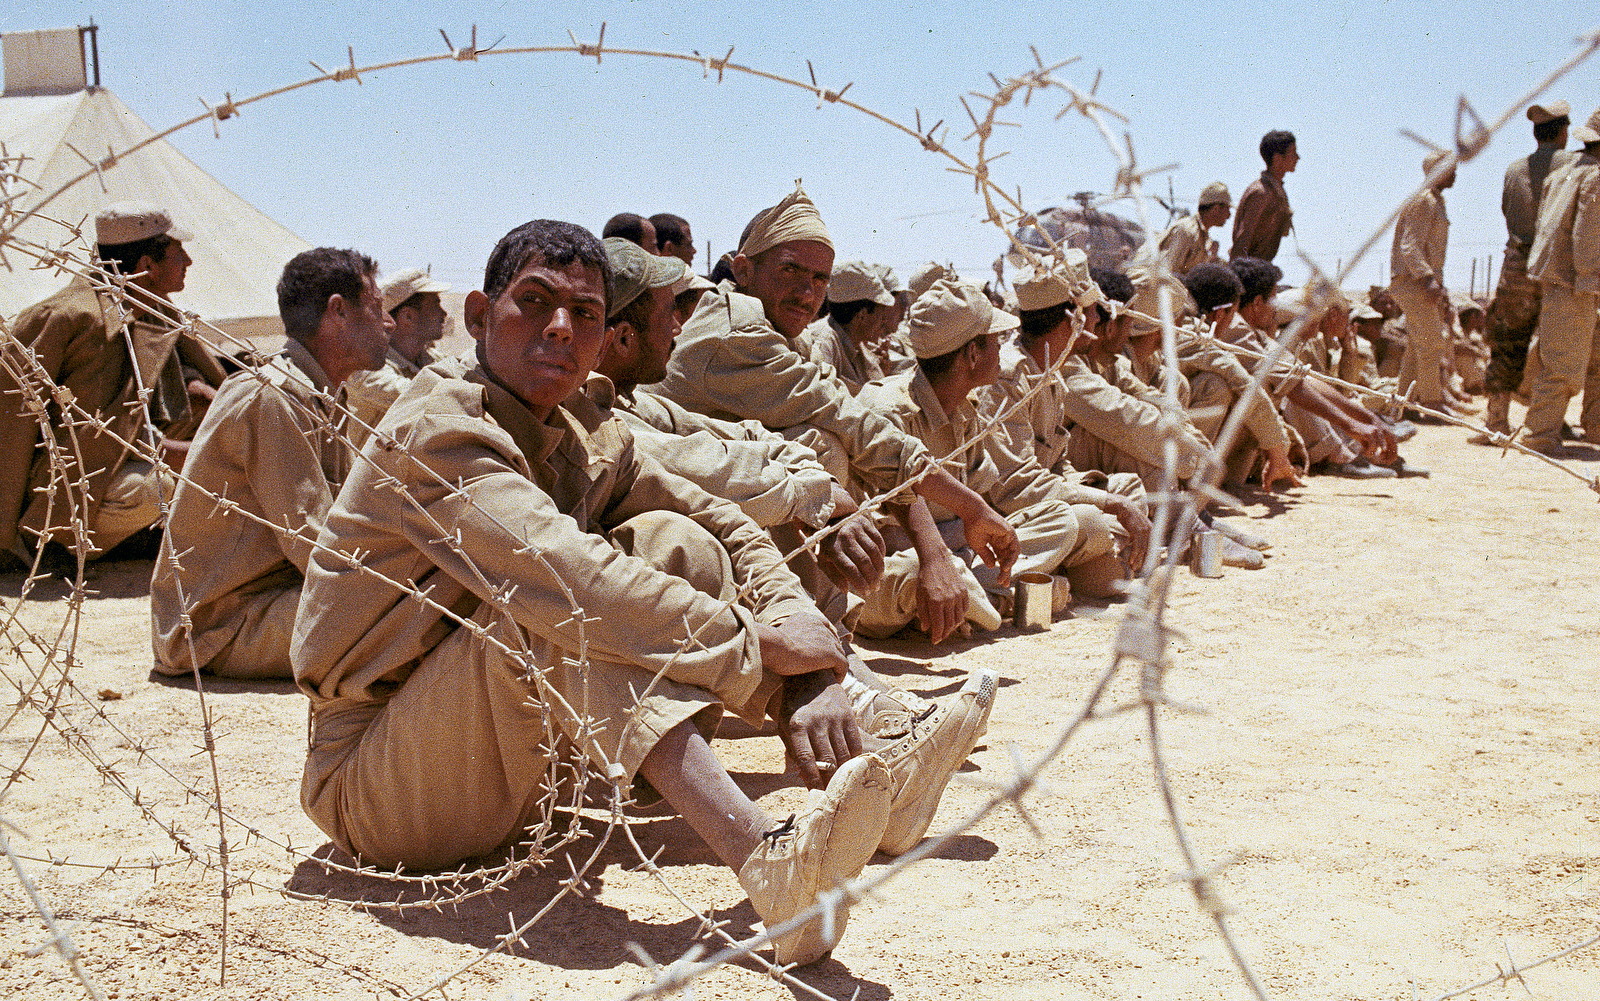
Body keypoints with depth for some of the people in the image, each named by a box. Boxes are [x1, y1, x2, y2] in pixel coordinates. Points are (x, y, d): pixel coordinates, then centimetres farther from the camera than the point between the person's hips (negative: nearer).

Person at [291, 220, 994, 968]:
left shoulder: (590, 443, 4)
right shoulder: (434, 434, -20)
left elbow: (726, 528, 3)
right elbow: (566, 576, -34)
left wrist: (811, 674, -14)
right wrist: (753, 642, -28)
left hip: (505, 765, 7)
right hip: (375, 788, -7)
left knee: (668, 542, -6)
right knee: (549, 605, -33)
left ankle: (871, 781, -14)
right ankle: (766, 861, -44)